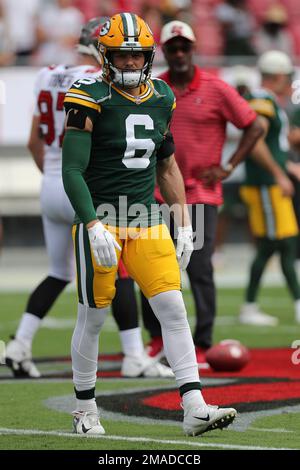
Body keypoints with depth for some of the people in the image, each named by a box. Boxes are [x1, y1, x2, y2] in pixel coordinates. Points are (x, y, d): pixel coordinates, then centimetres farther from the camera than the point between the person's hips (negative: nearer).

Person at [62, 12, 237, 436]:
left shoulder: (162, 99, 8)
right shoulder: (91, 101, -11)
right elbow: (72, 172, -14)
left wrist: (184, 225, 14)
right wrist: (95, 227, -23)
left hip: (146, 220, 5)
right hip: (100, 221, -5)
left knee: (174, 310, -6)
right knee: (93, 319, 4)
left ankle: (195, 409, -9)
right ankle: (85, 410, 21)